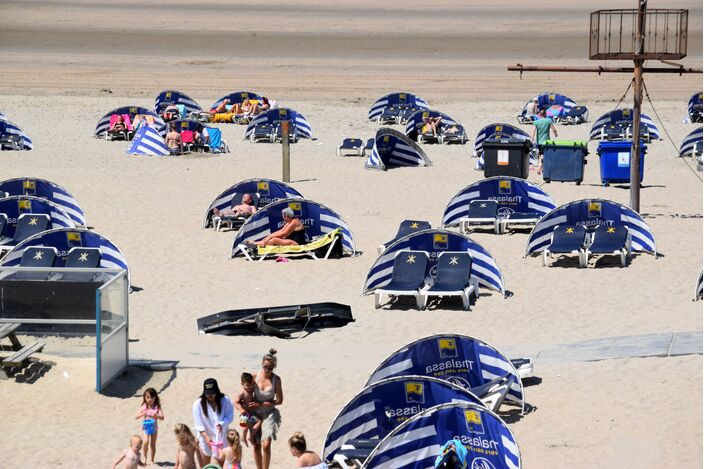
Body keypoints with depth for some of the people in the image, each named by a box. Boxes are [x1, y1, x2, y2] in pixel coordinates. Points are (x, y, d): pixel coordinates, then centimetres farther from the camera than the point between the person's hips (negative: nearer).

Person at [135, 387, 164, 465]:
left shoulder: (157, 407, -9)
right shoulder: (144, 407, -7)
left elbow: (162, 417, -18)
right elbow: (136, 417, -11)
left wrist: (156, 416, -38)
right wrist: (143, 414, -29)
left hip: (154, 427, 1)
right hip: (146, 427, -1)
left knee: (153, 445, 8)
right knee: (146, 442, -19)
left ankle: (152, 460, 23)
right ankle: (145, 457, 3)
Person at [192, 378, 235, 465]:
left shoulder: (225, 401, -12)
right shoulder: (198, 403, -16)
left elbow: (230, 416, -7)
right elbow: (198, 424, -16)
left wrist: (221, 424, -28)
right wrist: (206, 437, -28)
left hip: (220, 437, 1)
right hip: (205, 438, -1)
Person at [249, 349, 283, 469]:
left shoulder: (276, 379, -11)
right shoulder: (255, 376, -5)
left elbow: (279, 400, -8)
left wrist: (260, 404, -14)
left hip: (269, 413, -3)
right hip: (255, 414, 3)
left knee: (266, 445, -16)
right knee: (256, 446, 6)